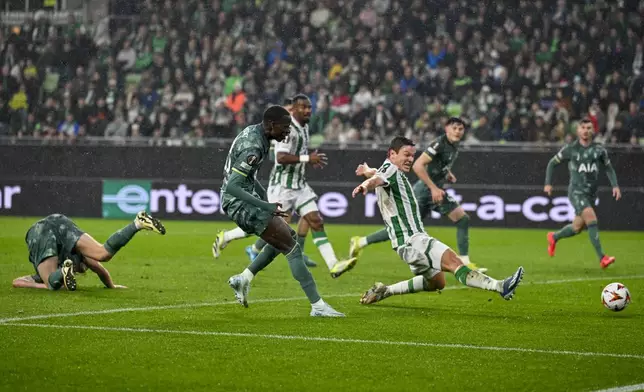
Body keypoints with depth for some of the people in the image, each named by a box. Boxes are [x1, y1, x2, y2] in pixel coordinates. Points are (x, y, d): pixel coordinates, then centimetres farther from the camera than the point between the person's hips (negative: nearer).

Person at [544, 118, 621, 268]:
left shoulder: (599, 149, 5)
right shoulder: (570, 149, -2)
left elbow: (609, 169, 14)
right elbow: (552, 163, 10)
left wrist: (615, 186, -1)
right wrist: (548, 183, 2)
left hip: (591, 194, 4)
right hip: (576, 192, -4)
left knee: (577, 228, 11)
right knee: (591, 218, -25)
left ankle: (554, 237, 43)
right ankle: (602, 257, -28)